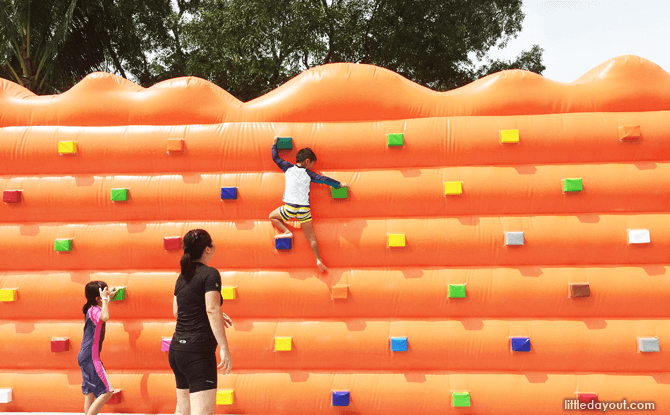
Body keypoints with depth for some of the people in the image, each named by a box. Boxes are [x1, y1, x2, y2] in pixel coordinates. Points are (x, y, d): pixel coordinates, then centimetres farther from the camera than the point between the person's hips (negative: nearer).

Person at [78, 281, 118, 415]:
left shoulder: (92, 309, 10)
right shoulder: (94, 310, -19)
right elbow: (104, 317, -44)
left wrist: (108, 298, 31)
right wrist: (105, 299, -32)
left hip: (85, 357, 10)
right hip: (91, 358, -10)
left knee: (90, 392, 18)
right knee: (106, 392, -9)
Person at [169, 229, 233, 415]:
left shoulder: (182, 277, 14)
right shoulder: (210, 274, -9)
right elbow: (212, 310, -19)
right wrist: (224, 348, -19)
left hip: (176, 349, 9)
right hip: (198, 352, -9)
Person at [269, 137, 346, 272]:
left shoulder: (288, 168, 6)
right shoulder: (308, 174, 5)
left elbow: (275, 157, 17)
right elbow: (323, 179, 5)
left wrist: (274, 144, 31)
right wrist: (339, 184, 15)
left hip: (290, 207, -1)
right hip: (304, 209, 1)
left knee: (272, 216, 24)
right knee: (311, 237, 8)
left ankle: (287, 232, 4)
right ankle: (319, 260, 4)